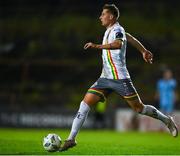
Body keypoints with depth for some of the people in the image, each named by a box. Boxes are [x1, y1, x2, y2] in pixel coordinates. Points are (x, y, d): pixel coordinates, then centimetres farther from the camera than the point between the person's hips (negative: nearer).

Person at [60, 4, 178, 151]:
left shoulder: (117, 30, -13)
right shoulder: (109, 30, 15)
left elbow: (118, 44, -36)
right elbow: (129, 38, 29)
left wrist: (97, 46, -46)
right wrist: (144, 51, 40)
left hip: (120, 78, -8)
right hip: (105, 78, 8)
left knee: (139, 108, -1)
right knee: (85, 103, -5)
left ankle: (167, 120, 22)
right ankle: (71, 139, -6)